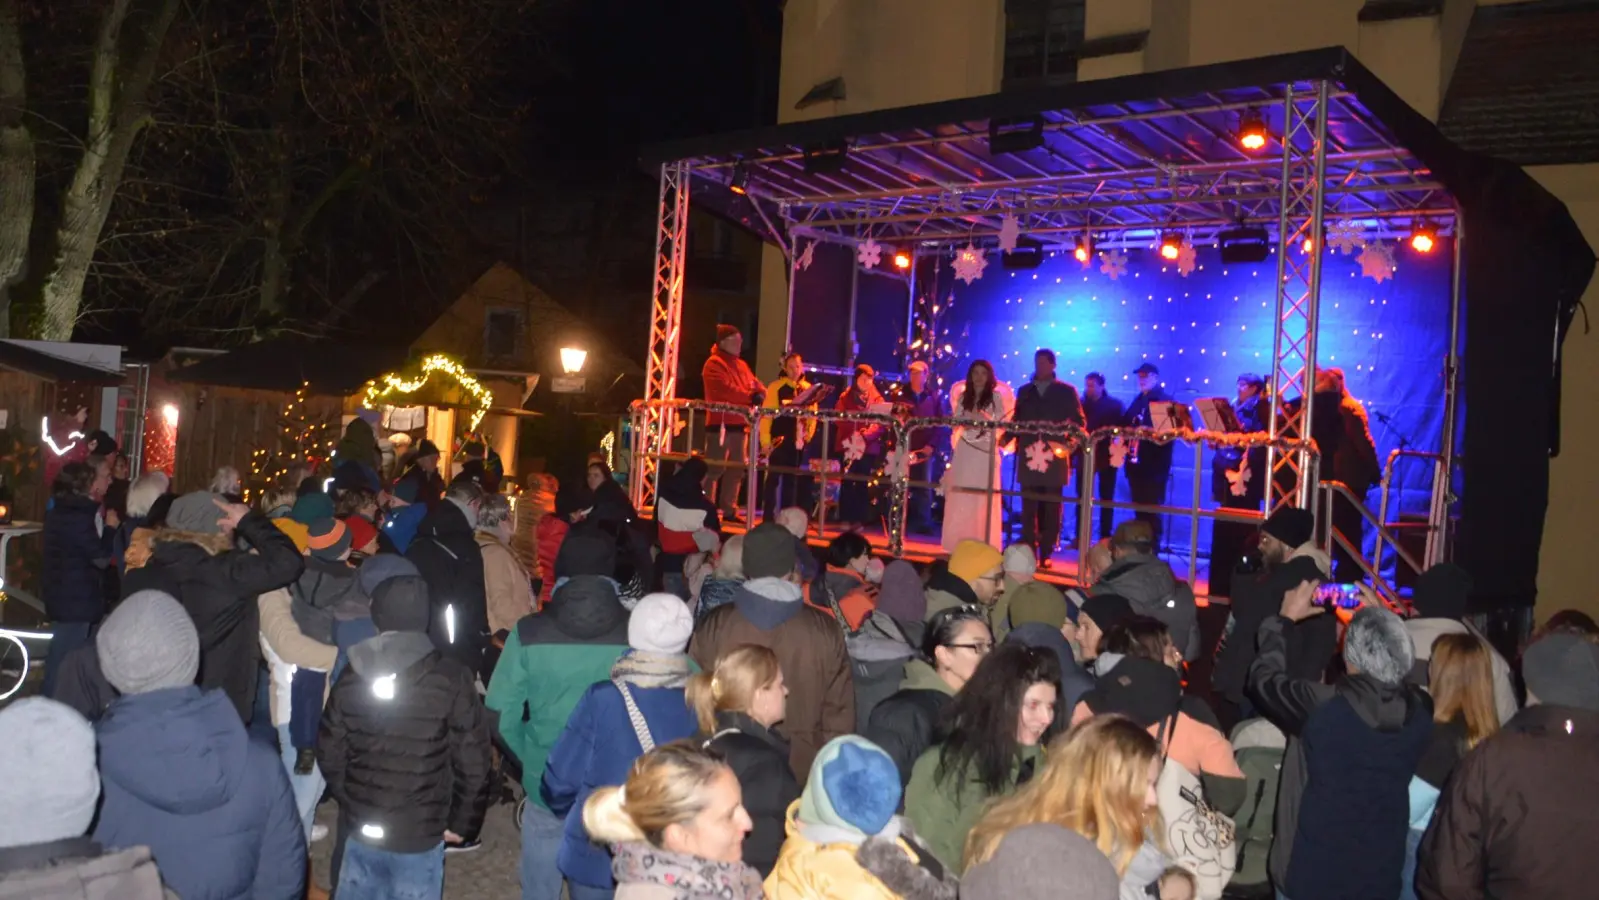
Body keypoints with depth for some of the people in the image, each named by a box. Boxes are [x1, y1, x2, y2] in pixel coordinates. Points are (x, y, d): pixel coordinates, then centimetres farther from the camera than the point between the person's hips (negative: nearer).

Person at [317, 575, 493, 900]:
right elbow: (472, 763, -12)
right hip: (420, 834, -3)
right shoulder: (452, 680, -14)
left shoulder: (351, 678, -3)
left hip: (361, 827, 3)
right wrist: (462, 822, 3)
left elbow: (330, 755, 5)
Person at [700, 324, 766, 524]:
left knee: (737, 469, 9)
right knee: (715, 468, -8)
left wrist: (759, 394, -10)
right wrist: (749, 397, -21)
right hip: (720, 424, -8)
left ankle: (729, 510, 14)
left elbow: (757, 385, 13)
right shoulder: (714, 363, -6)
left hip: (740, 424, 8)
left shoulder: (741, 365, 20)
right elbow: (725, 389, -20)